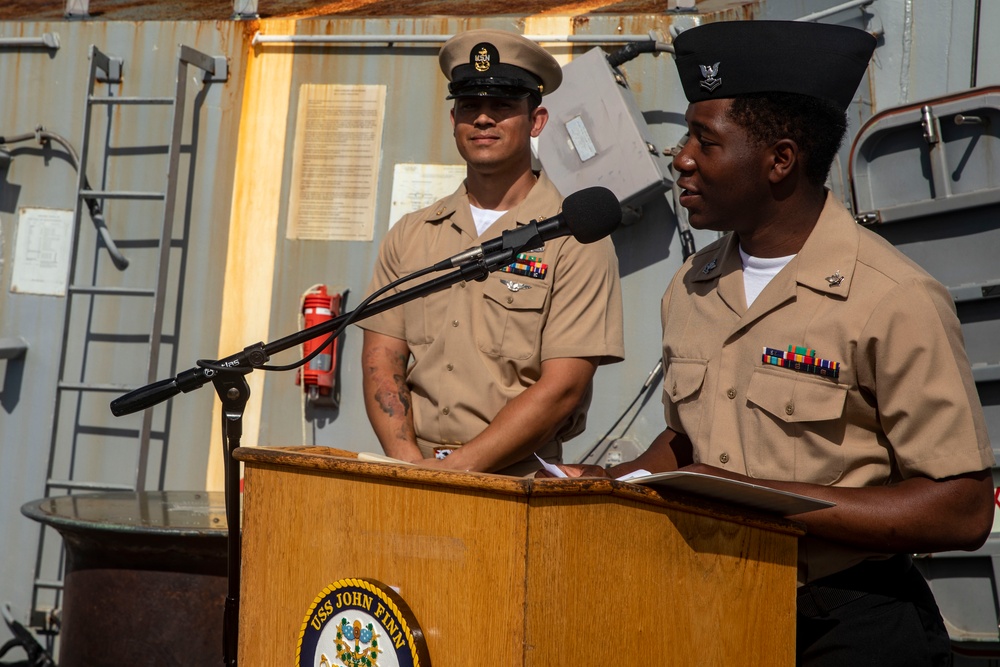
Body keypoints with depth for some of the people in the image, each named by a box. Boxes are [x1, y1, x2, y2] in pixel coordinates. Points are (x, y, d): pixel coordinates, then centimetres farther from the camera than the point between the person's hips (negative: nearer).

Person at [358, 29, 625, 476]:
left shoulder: (576, 240, 1)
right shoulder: (411, 235, 15)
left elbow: (561, 389, -7)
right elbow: (381, 359, 8)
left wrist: (456, 466, -13)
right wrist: (409, 460, -8)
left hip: (517, 482, -3)